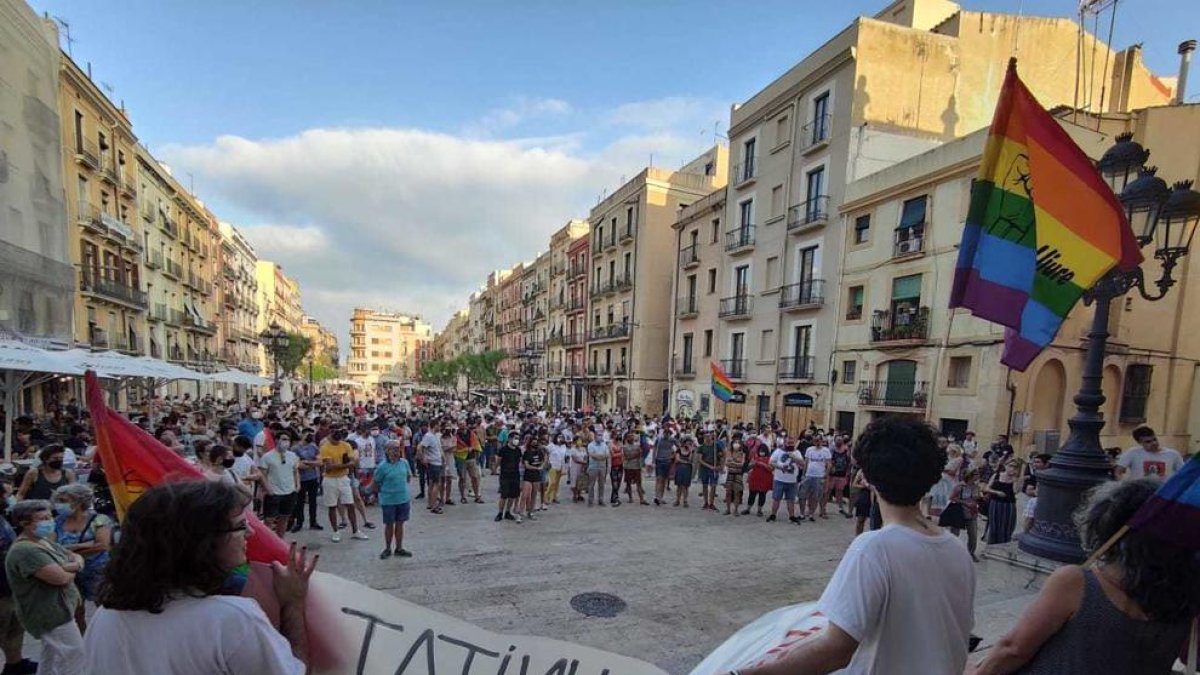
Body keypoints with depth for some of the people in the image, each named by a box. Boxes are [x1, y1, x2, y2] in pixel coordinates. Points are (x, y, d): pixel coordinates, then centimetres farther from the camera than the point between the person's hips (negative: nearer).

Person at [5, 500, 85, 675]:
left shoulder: (44, 542, 9)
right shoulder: (25, 550, -24)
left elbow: (77, 557, 12)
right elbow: (61, 577, -30)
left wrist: (74, 565, -11)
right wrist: (72, 572, -7)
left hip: (55, 612, 10)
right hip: (52, 615, -10)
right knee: (75, 660, -1)